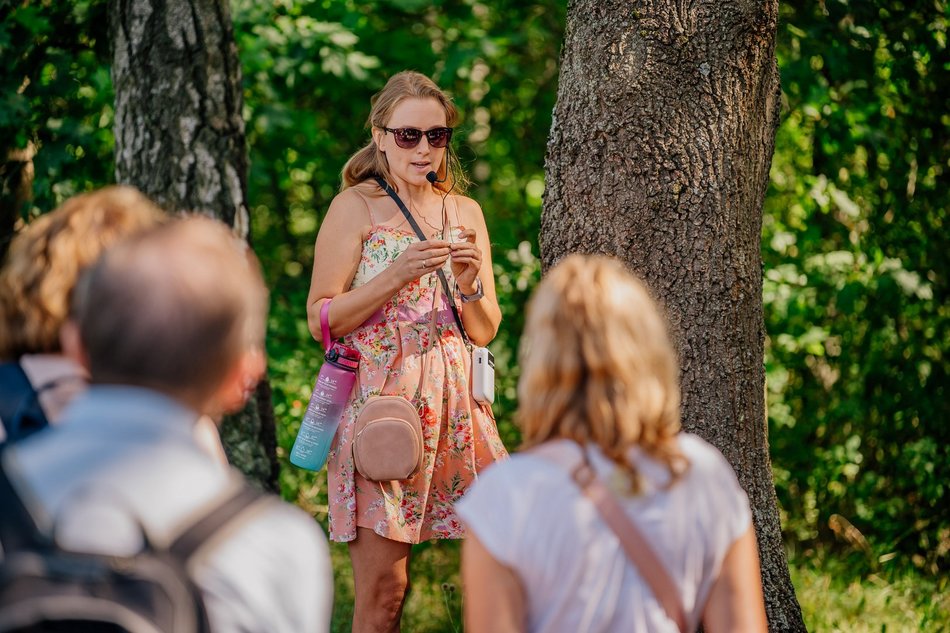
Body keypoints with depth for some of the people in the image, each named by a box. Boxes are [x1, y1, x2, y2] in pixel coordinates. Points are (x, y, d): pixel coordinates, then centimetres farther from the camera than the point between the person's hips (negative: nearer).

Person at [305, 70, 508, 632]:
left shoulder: (466, 212, 13)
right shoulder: (356, 207, 0)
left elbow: (486, 332, 14)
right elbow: (321, 319, -5)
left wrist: (469, 283, -6)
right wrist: (398, 275, -15)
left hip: (456, 403, 4)